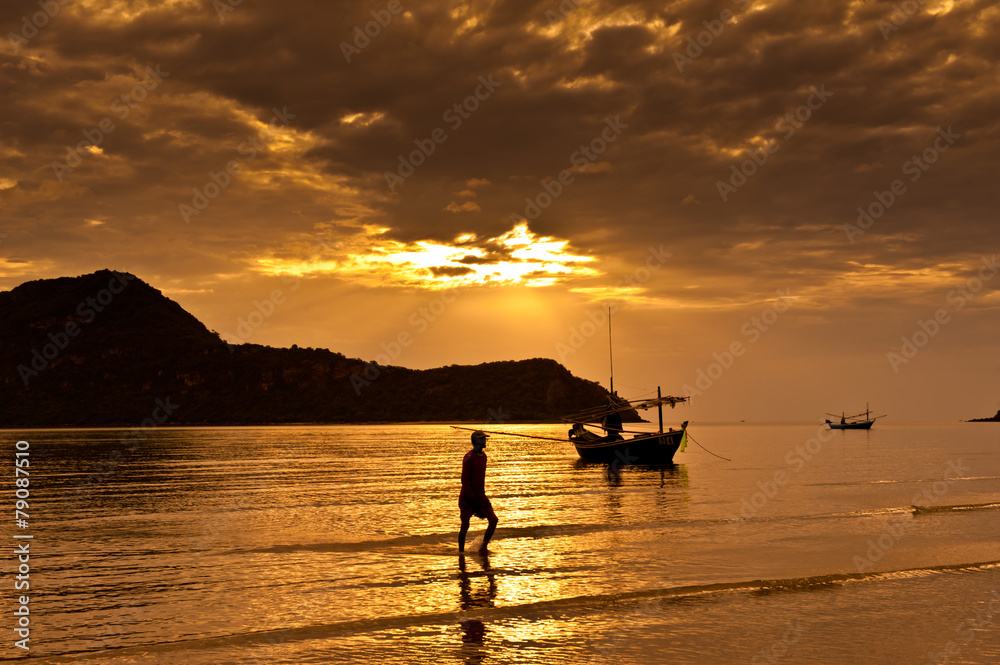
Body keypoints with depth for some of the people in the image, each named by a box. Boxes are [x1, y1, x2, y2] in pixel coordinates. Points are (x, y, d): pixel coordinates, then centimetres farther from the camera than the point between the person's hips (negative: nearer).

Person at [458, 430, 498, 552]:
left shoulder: (483, 456, 11)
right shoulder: (469, 457, -13)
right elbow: (464, 480, -16)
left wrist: (482, 497, 17)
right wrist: (473, 500, -18)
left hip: (480, 496, 7)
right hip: (467, 498, -7)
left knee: (493, 520, -4)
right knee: (465, 525, -9)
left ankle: (484, 547, 9)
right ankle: (461, 552, 3)